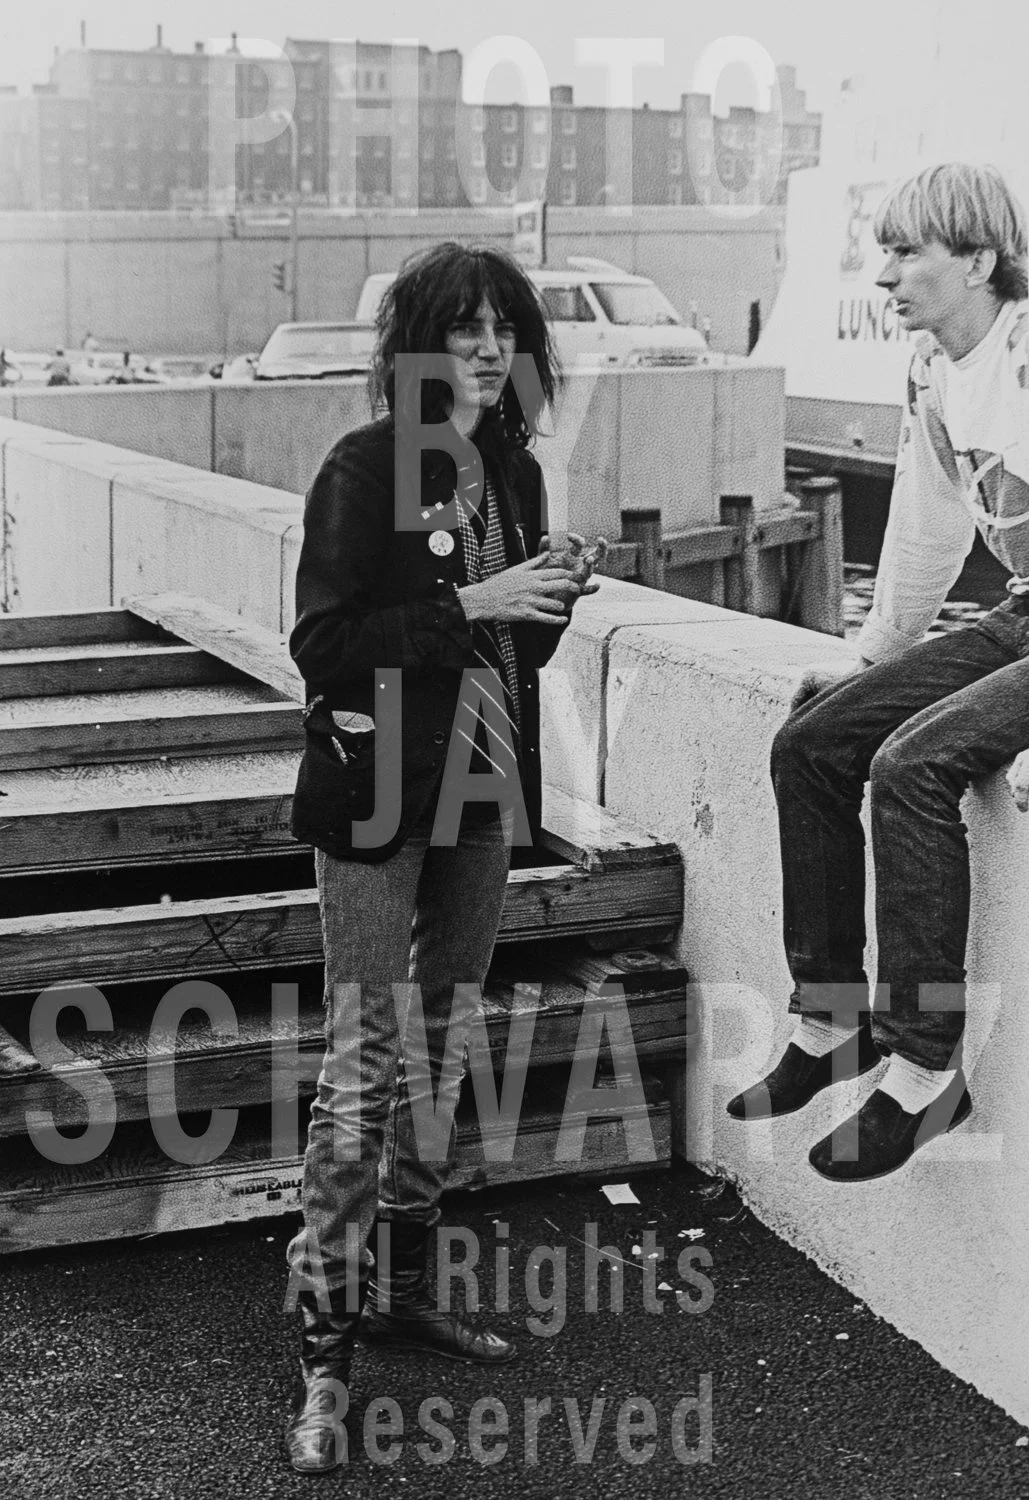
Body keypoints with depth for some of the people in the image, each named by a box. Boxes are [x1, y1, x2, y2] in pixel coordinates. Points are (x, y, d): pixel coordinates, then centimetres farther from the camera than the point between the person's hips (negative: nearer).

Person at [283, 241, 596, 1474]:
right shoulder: (364, 471, -12)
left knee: (441, 1049, 14)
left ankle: (401, 1286, 27)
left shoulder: (514, 473, 9)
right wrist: (470, 605, -22)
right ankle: (324, 1348, 2)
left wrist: (548, 606, -4)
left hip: (479, 792, 7)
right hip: (378, 795, -7)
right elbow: (323, 646, -17)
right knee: (365, 1064, -7)